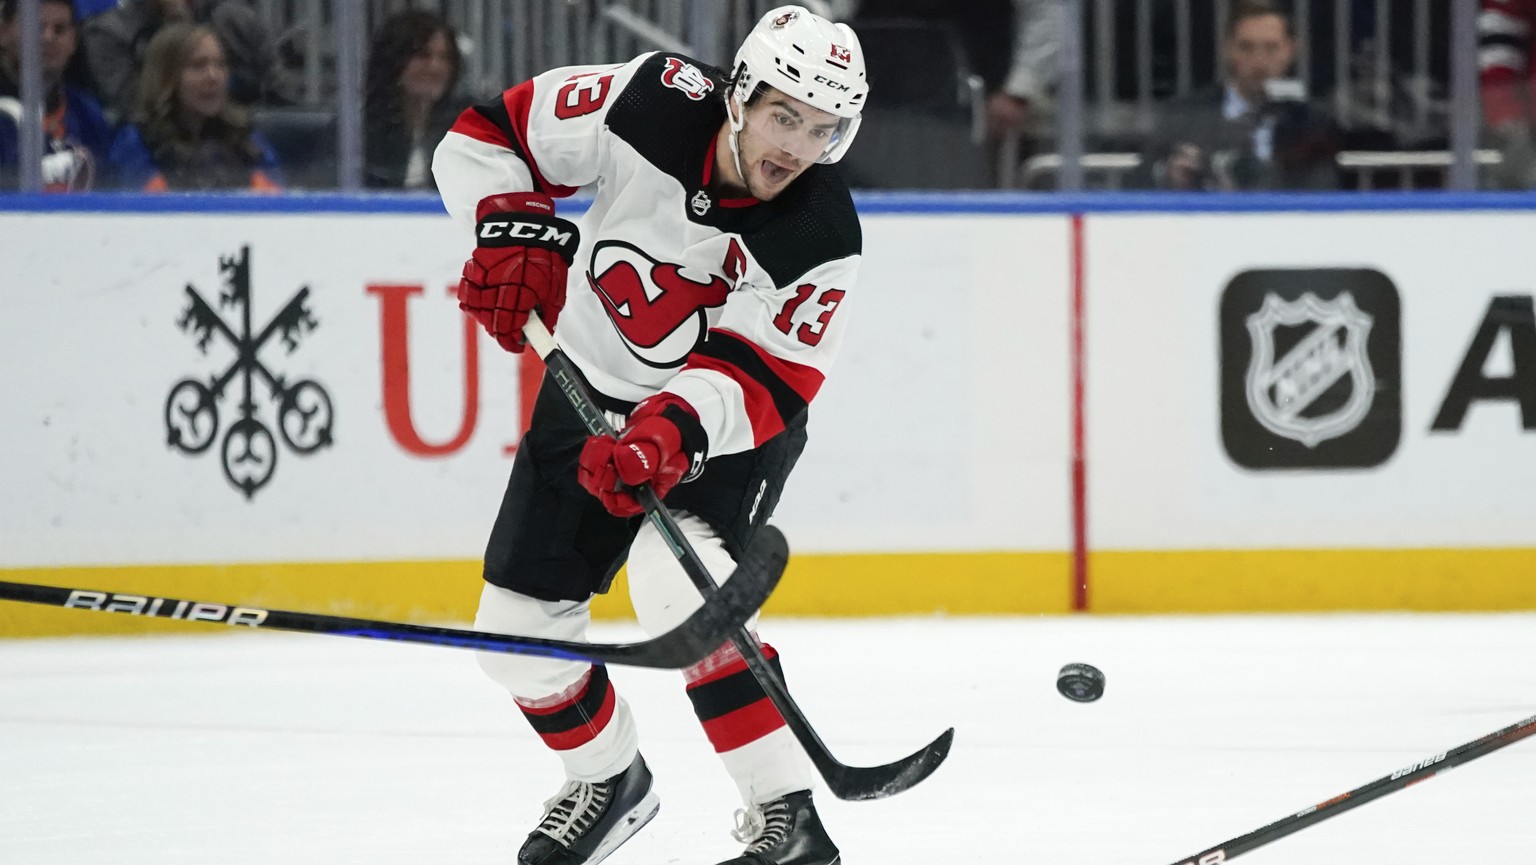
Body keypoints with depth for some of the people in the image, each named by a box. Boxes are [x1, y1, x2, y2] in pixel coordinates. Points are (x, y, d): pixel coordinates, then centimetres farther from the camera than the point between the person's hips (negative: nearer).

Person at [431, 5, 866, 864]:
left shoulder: (821, 240, -25)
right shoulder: (654, 103, -20)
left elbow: (763, 383, -29)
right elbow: (492, 134, -8)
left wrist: (673, 433, -46)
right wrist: (514, 233, -23)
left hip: (726, 427, -4)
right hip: (591, 395, 4)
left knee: (677, 587, -30)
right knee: (516, 631, 6)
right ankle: (609, 778, 35)